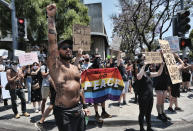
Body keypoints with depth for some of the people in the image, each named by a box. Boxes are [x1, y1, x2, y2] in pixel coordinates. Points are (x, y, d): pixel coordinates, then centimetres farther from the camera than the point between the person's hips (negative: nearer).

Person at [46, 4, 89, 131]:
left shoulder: (75, 67, 12)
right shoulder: (55, 65, -7)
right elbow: (52, 41, -18)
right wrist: (51, 17, -20)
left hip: (78, 109, 6)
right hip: (63, 112, -6)